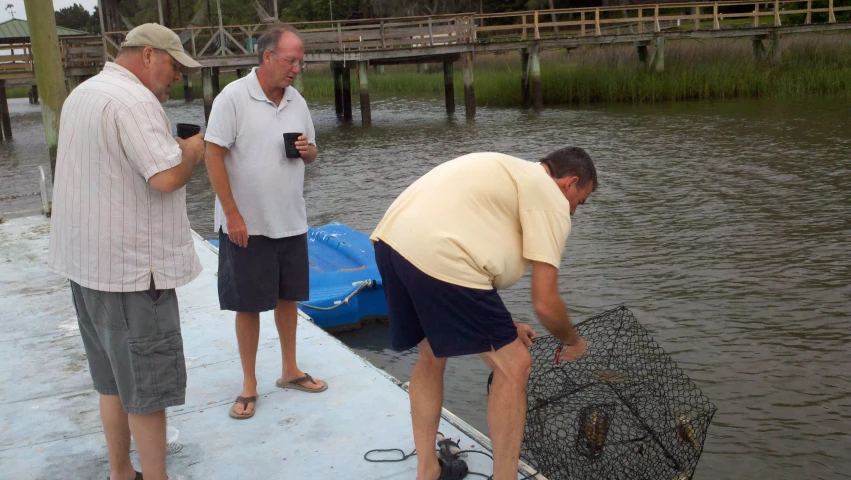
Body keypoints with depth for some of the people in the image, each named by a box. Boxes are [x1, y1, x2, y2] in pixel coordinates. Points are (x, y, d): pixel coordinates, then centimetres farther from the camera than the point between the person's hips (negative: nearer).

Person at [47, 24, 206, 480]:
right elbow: (167, 177, -26)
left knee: (114, 378, 18)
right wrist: (192, 150, -7)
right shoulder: (134, 100, -19)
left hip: (90, 259, 10)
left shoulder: (82, 94, 14)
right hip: (132, 266, -10)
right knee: (147, 386, 1)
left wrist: (173, 147, 14)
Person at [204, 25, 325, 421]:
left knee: (288, 297, 14)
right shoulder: (233, 97, -12)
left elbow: (311, 154, 17)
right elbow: (213, 156, -14)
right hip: (247, 224, -5)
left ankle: (290, 370, 30)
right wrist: (232, 214, -17)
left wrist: (307, 149, -9)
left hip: (291, 221, 6)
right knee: (248, 306, 4)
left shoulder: (296, 101, 6)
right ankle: (249, 386, 17)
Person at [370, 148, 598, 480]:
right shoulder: (551, 199, 4)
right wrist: (573, 342, 20)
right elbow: (545, 303, 0)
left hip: (389, 240, 10)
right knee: (513, 367, 5)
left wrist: (502, 326, 37)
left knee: (431, 356, 28)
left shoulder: (507, 174, 31)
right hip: (436, 257, -10)